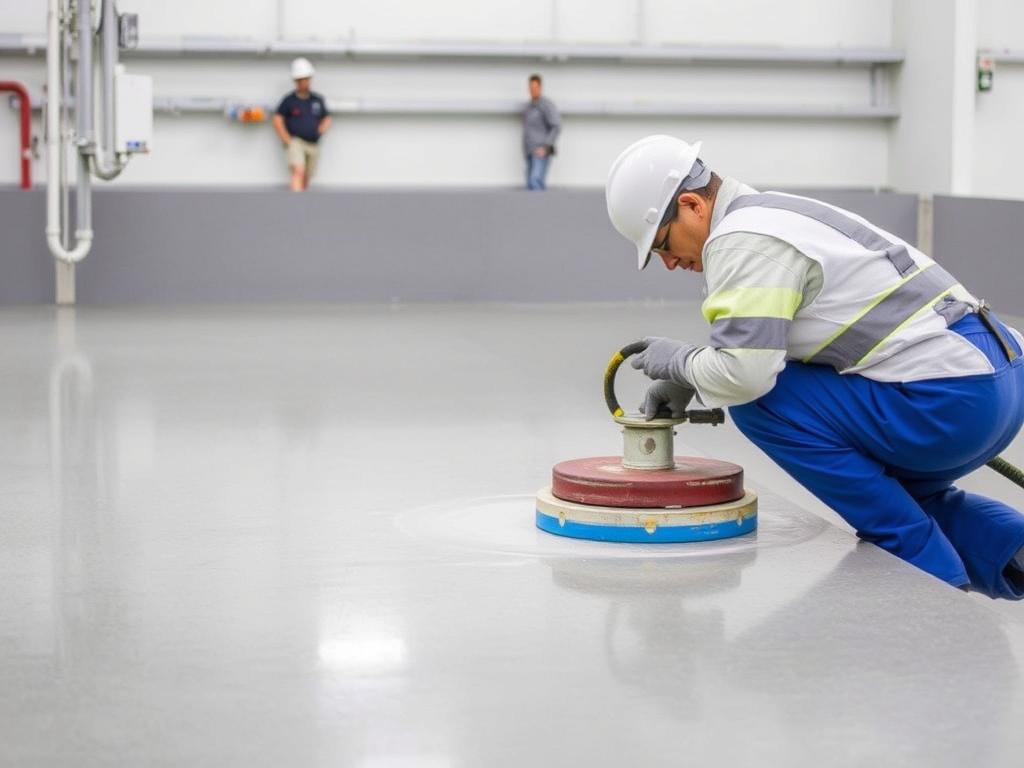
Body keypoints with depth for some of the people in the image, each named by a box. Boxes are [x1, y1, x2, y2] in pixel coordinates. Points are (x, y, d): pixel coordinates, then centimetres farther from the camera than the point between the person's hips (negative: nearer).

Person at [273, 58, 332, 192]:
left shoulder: (318, 100, 13)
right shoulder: (289, 100, 1)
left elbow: (327, 118, 21)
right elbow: (278, 120, 0)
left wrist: (323, 127, -2)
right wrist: (287, 140, -7)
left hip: (313, 144, 5)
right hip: (296, 142, -5)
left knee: (306, 180, 7)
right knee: (298, 171, -24)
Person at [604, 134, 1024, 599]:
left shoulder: (741, 239, -11)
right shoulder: (772, 214, 21)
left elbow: (745, 373, -20)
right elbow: (756, 346, 33)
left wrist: (680, 360, 0)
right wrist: (686, 382, 20)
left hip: (951, 400, -11)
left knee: (761, 402, -6)